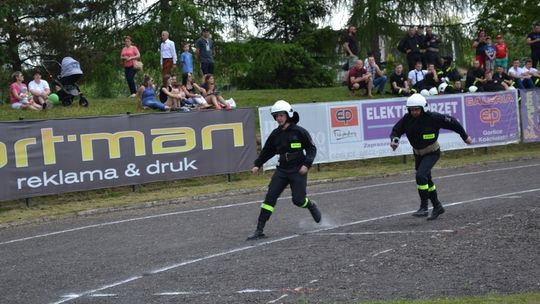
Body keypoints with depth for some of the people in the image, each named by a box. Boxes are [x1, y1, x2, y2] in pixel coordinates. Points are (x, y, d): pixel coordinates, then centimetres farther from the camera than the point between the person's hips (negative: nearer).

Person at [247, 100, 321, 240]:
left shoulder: (299, 131, -7)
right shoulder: (275, 134, 7)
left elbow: (312, 148, -3)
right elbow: (267, 151, 19)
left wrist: (307, 164, -15)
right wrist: (257, 164, 13)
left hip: (298, 170, -4)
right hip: (282, 169, 4)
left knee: (298, 200, -7)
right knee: (270, 197, -7)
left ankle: (311, 205, 31)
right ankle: (259, 230, -8)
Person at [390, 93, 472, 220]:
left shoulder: (433, 118, -24)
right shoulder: (407, 119, -13)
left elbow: (452, 122, -13)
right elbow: (396, 130, -9)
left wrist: (465, 136, -3)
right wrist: (394, 139, -34)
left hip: (432, 153, -6)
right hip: (418, 153, 6)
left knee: (421, 175, -24)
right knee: (427, 180, 16)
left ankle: (424, 207, -17)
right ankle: (437, 207, 34)